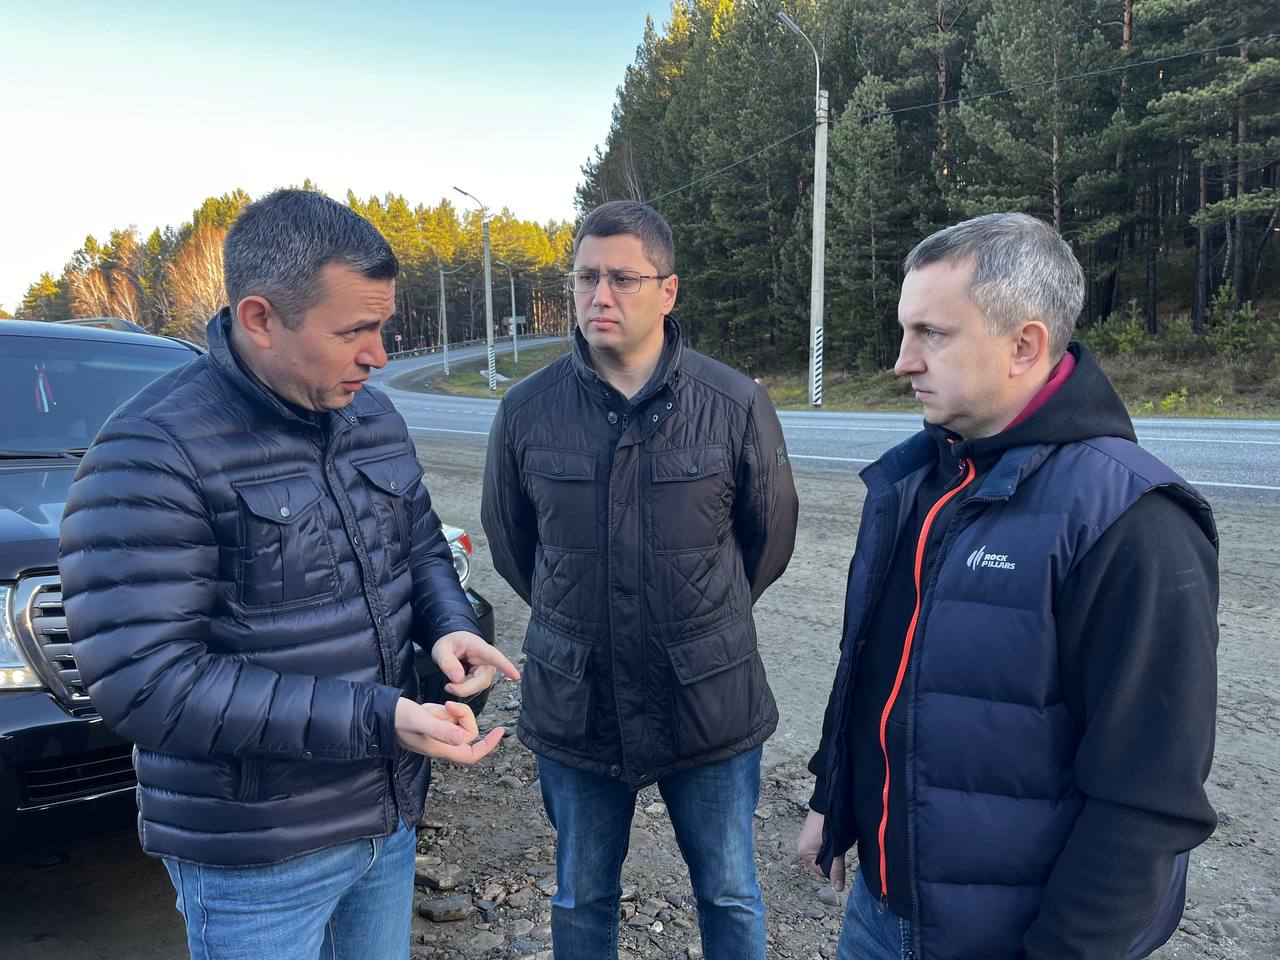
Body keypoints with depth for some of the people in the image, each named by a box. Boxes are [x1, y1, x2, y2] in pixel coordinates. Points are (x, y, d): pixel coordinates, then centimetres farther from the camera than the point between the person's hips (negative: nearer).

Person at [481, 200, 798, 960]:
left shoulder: (737, 405, -12)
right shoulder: (527, 410, -8)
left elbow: (769, 538, 3)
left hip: (710, 702, 0)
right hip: (574, 704, 1)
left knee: (729, 895, 20)